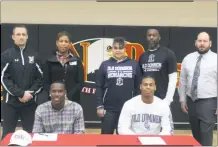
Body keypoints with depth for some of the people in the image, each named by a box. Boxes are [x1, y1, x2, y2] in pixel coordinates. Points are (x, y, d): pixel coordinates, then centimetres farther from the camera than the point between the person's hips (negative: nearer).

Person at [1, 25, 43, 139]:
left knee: (30, 133, 8)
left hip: (30, 102, 2)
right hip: (11, 101, -2)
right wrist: (21, 94, -15)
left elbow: (40, 78, 5)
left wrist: (30, 92, -10)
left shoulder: (34, 55, 7)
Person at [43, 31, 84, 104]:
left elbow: (80, 82, 0)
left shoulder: (77, 61, 6)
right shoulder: (49, 61, 6)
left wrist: (68, 97, -11)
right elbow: (46, 83, 2)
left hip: (72, 100, 0)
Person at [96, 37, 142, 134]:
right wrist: (99, 106, -3)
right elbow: (99, 87, 3)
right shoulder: (105, 65, 3)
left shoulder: (134, 65, 3)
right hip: (109, 108, 0)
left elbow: (138, 87, 4)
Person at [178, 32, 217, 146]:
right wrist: (182, 100, 8)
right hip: (191, 101, 4)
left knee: (206, 136, -4)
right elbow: (182, 81, 10)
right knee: (196, 134, 15)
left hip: (208, 102, -4)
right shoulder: (188, 59, 6)